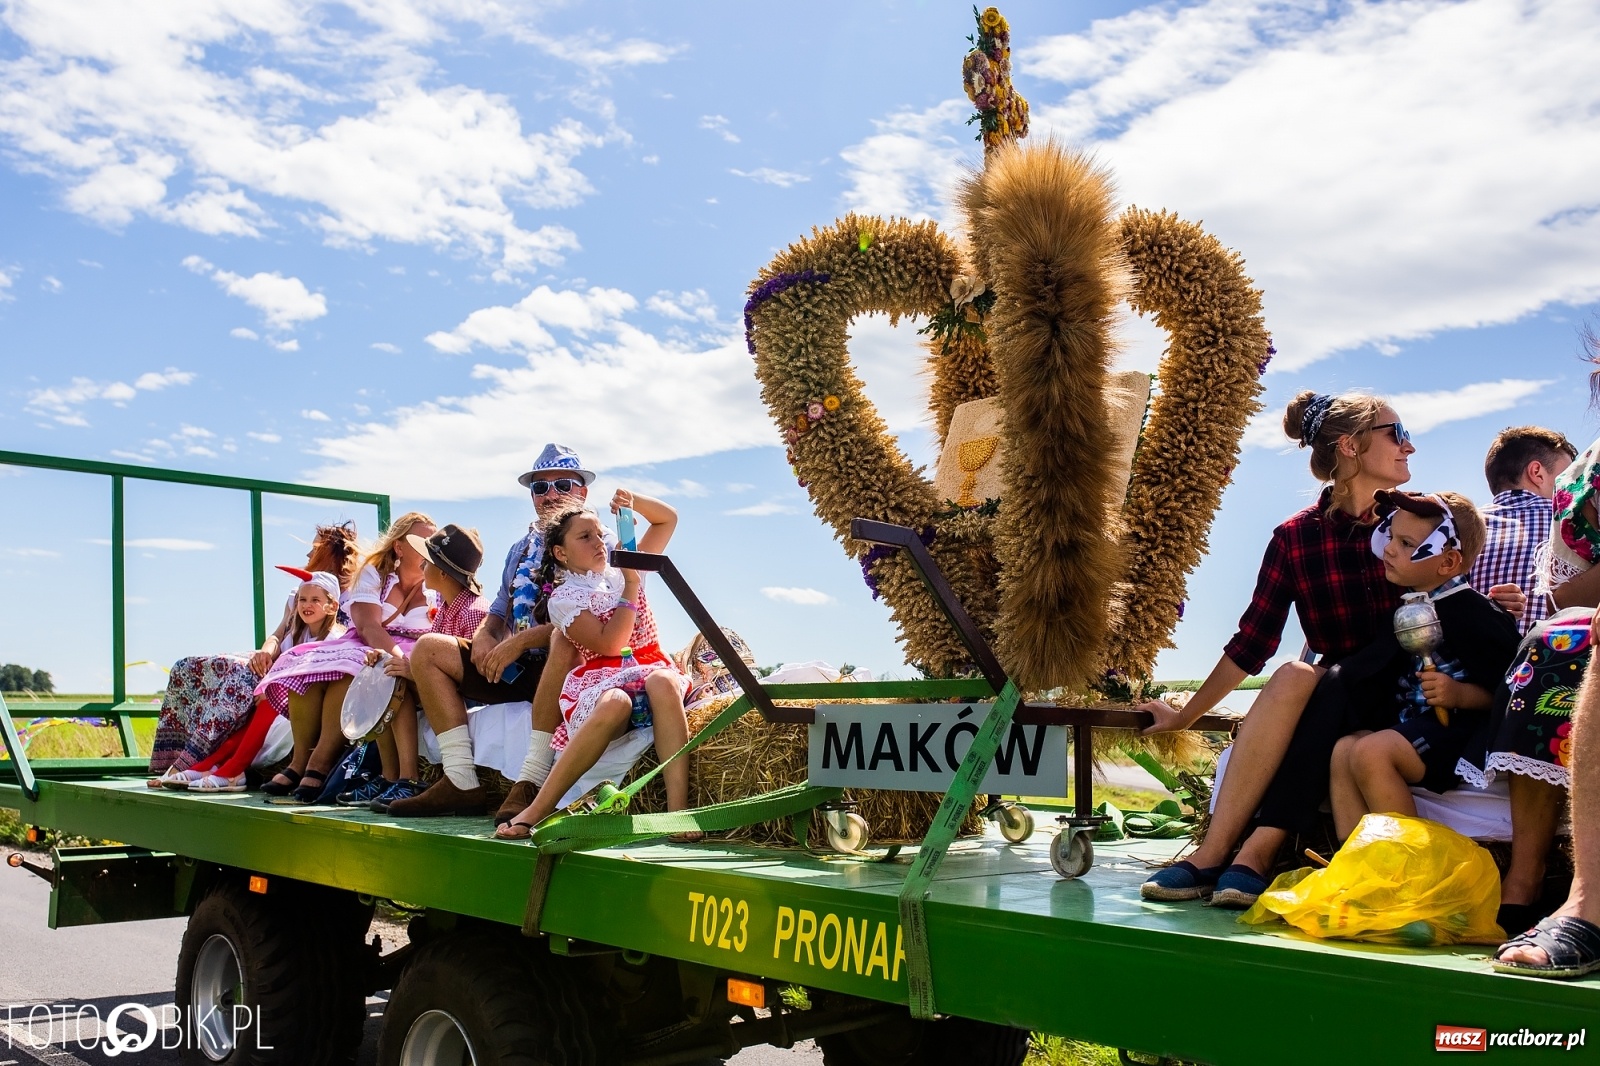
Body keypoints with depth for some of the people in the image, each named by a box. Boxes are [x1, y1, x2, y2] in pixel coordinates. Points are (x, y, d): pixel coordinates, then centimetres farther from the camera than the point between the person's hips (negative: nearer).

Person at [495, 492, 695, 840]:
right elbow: (609, 644, -11)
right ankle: (537, 810, -35)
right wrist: (632, 586, -7)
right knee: (615, 703, -41)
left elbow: (668, 519, 24)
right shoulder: (564, 599, 4)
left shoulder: (625, 572, 18)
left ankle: (678, 809, -44)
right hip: (600, 679, -3)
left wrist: (632, 499, 6)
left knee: (663, 682, -37)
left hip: (651, 668, 3)